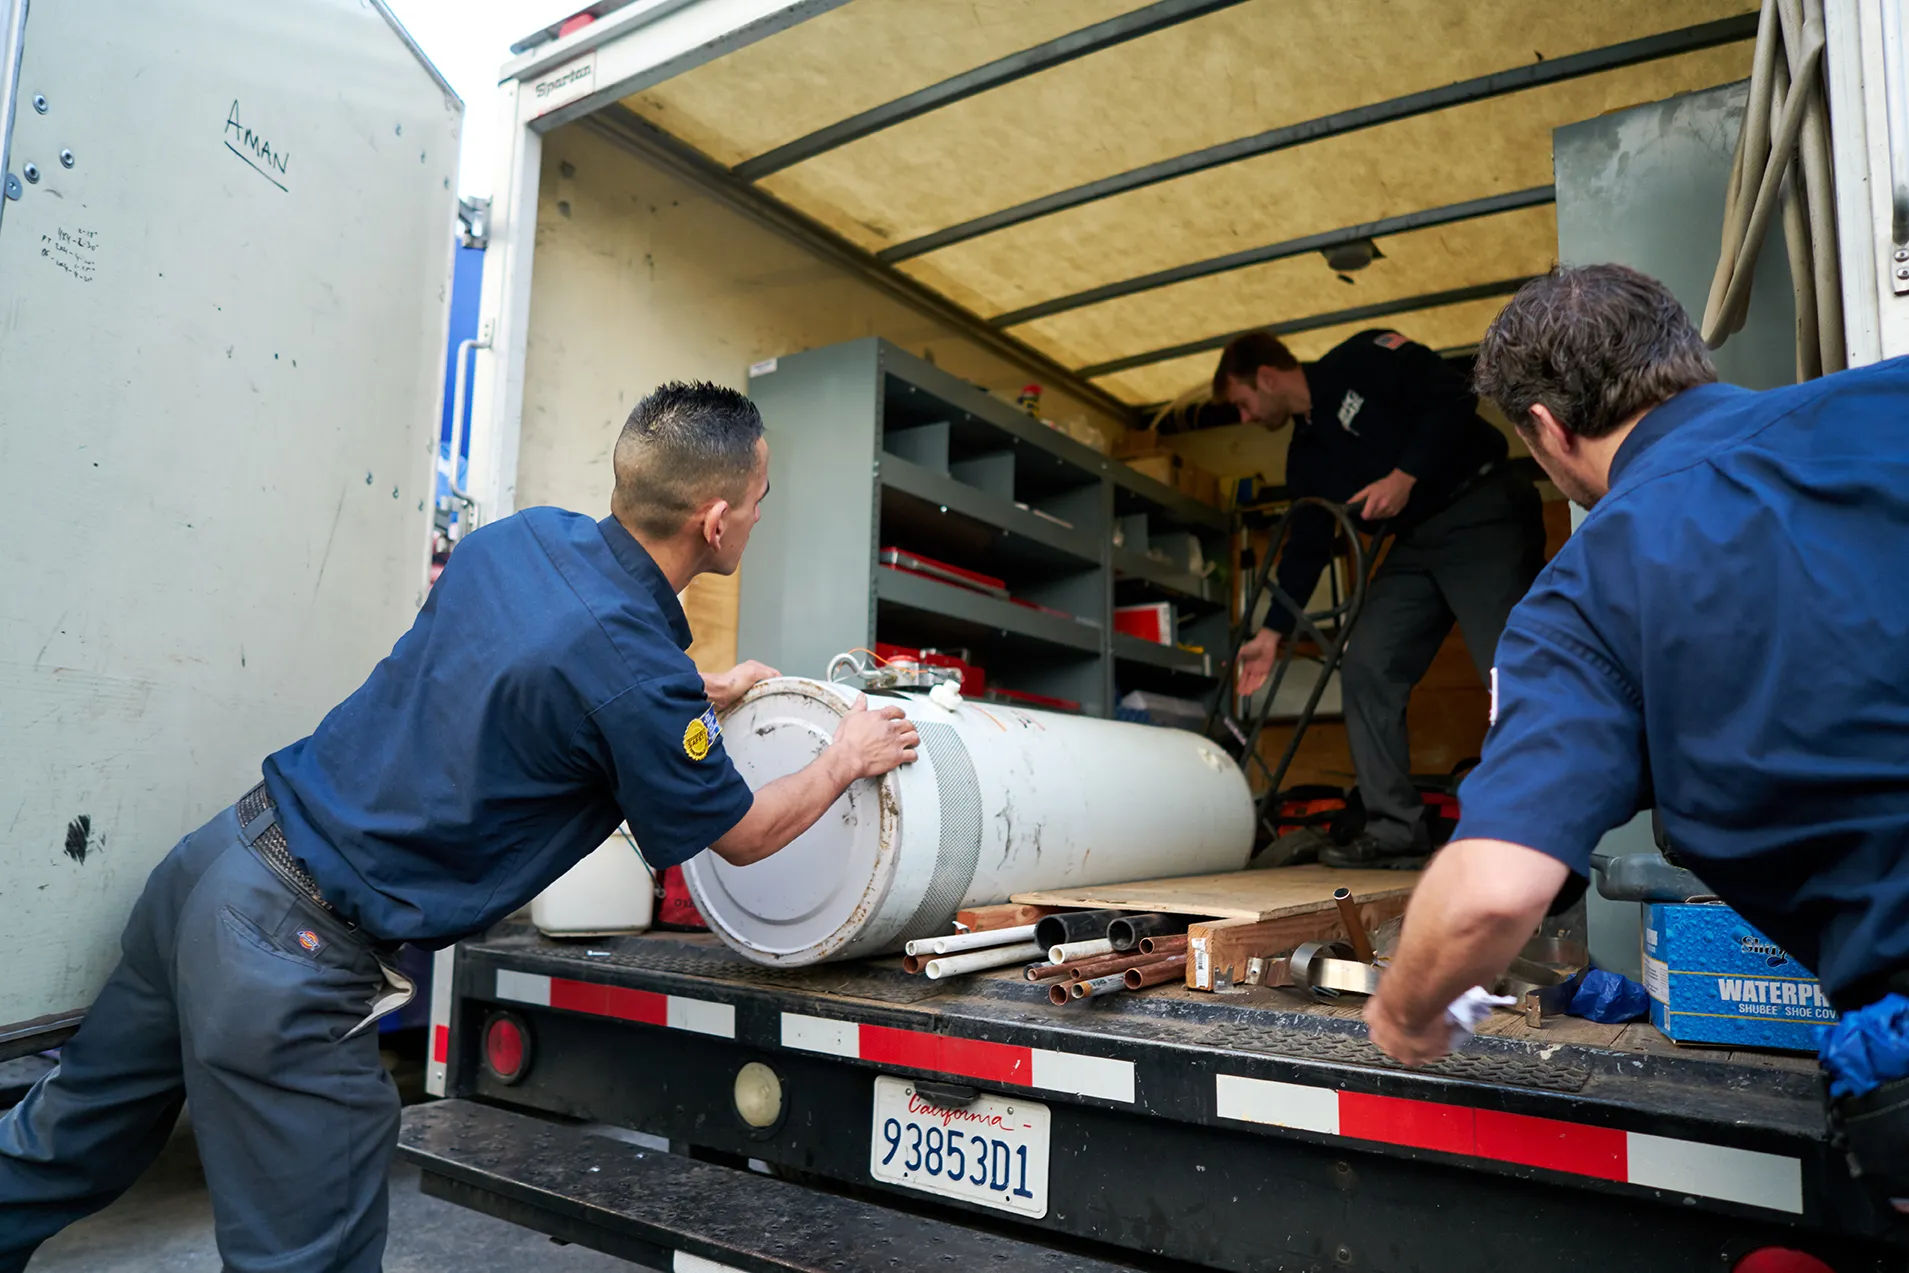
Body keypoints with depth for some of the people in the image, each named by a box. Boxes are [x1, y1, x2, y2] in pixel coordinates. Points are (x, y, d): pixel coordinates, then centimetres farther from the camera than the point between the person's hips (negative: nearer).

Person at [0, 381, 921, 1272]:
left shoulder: (523, 535, -1)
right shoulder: (640, 675, -22)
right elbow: (743, 836, -3)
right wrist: (849, 758, 13)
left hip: (216, 858, 8)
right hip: (299, 952, -8)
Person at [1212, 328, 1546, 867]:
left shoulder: (1359, 360, -4)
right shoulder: (1306, 454, 16)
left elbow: (1452, 396, -14)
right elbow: (1305, 548, 17)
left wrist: (1405, 476, -19)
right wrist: (1273, 632, 15)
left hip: (1483, 513, -8)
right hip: (1417, 542, 8)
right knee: (1365, 671, -2)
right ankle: (1396, 831, 1)